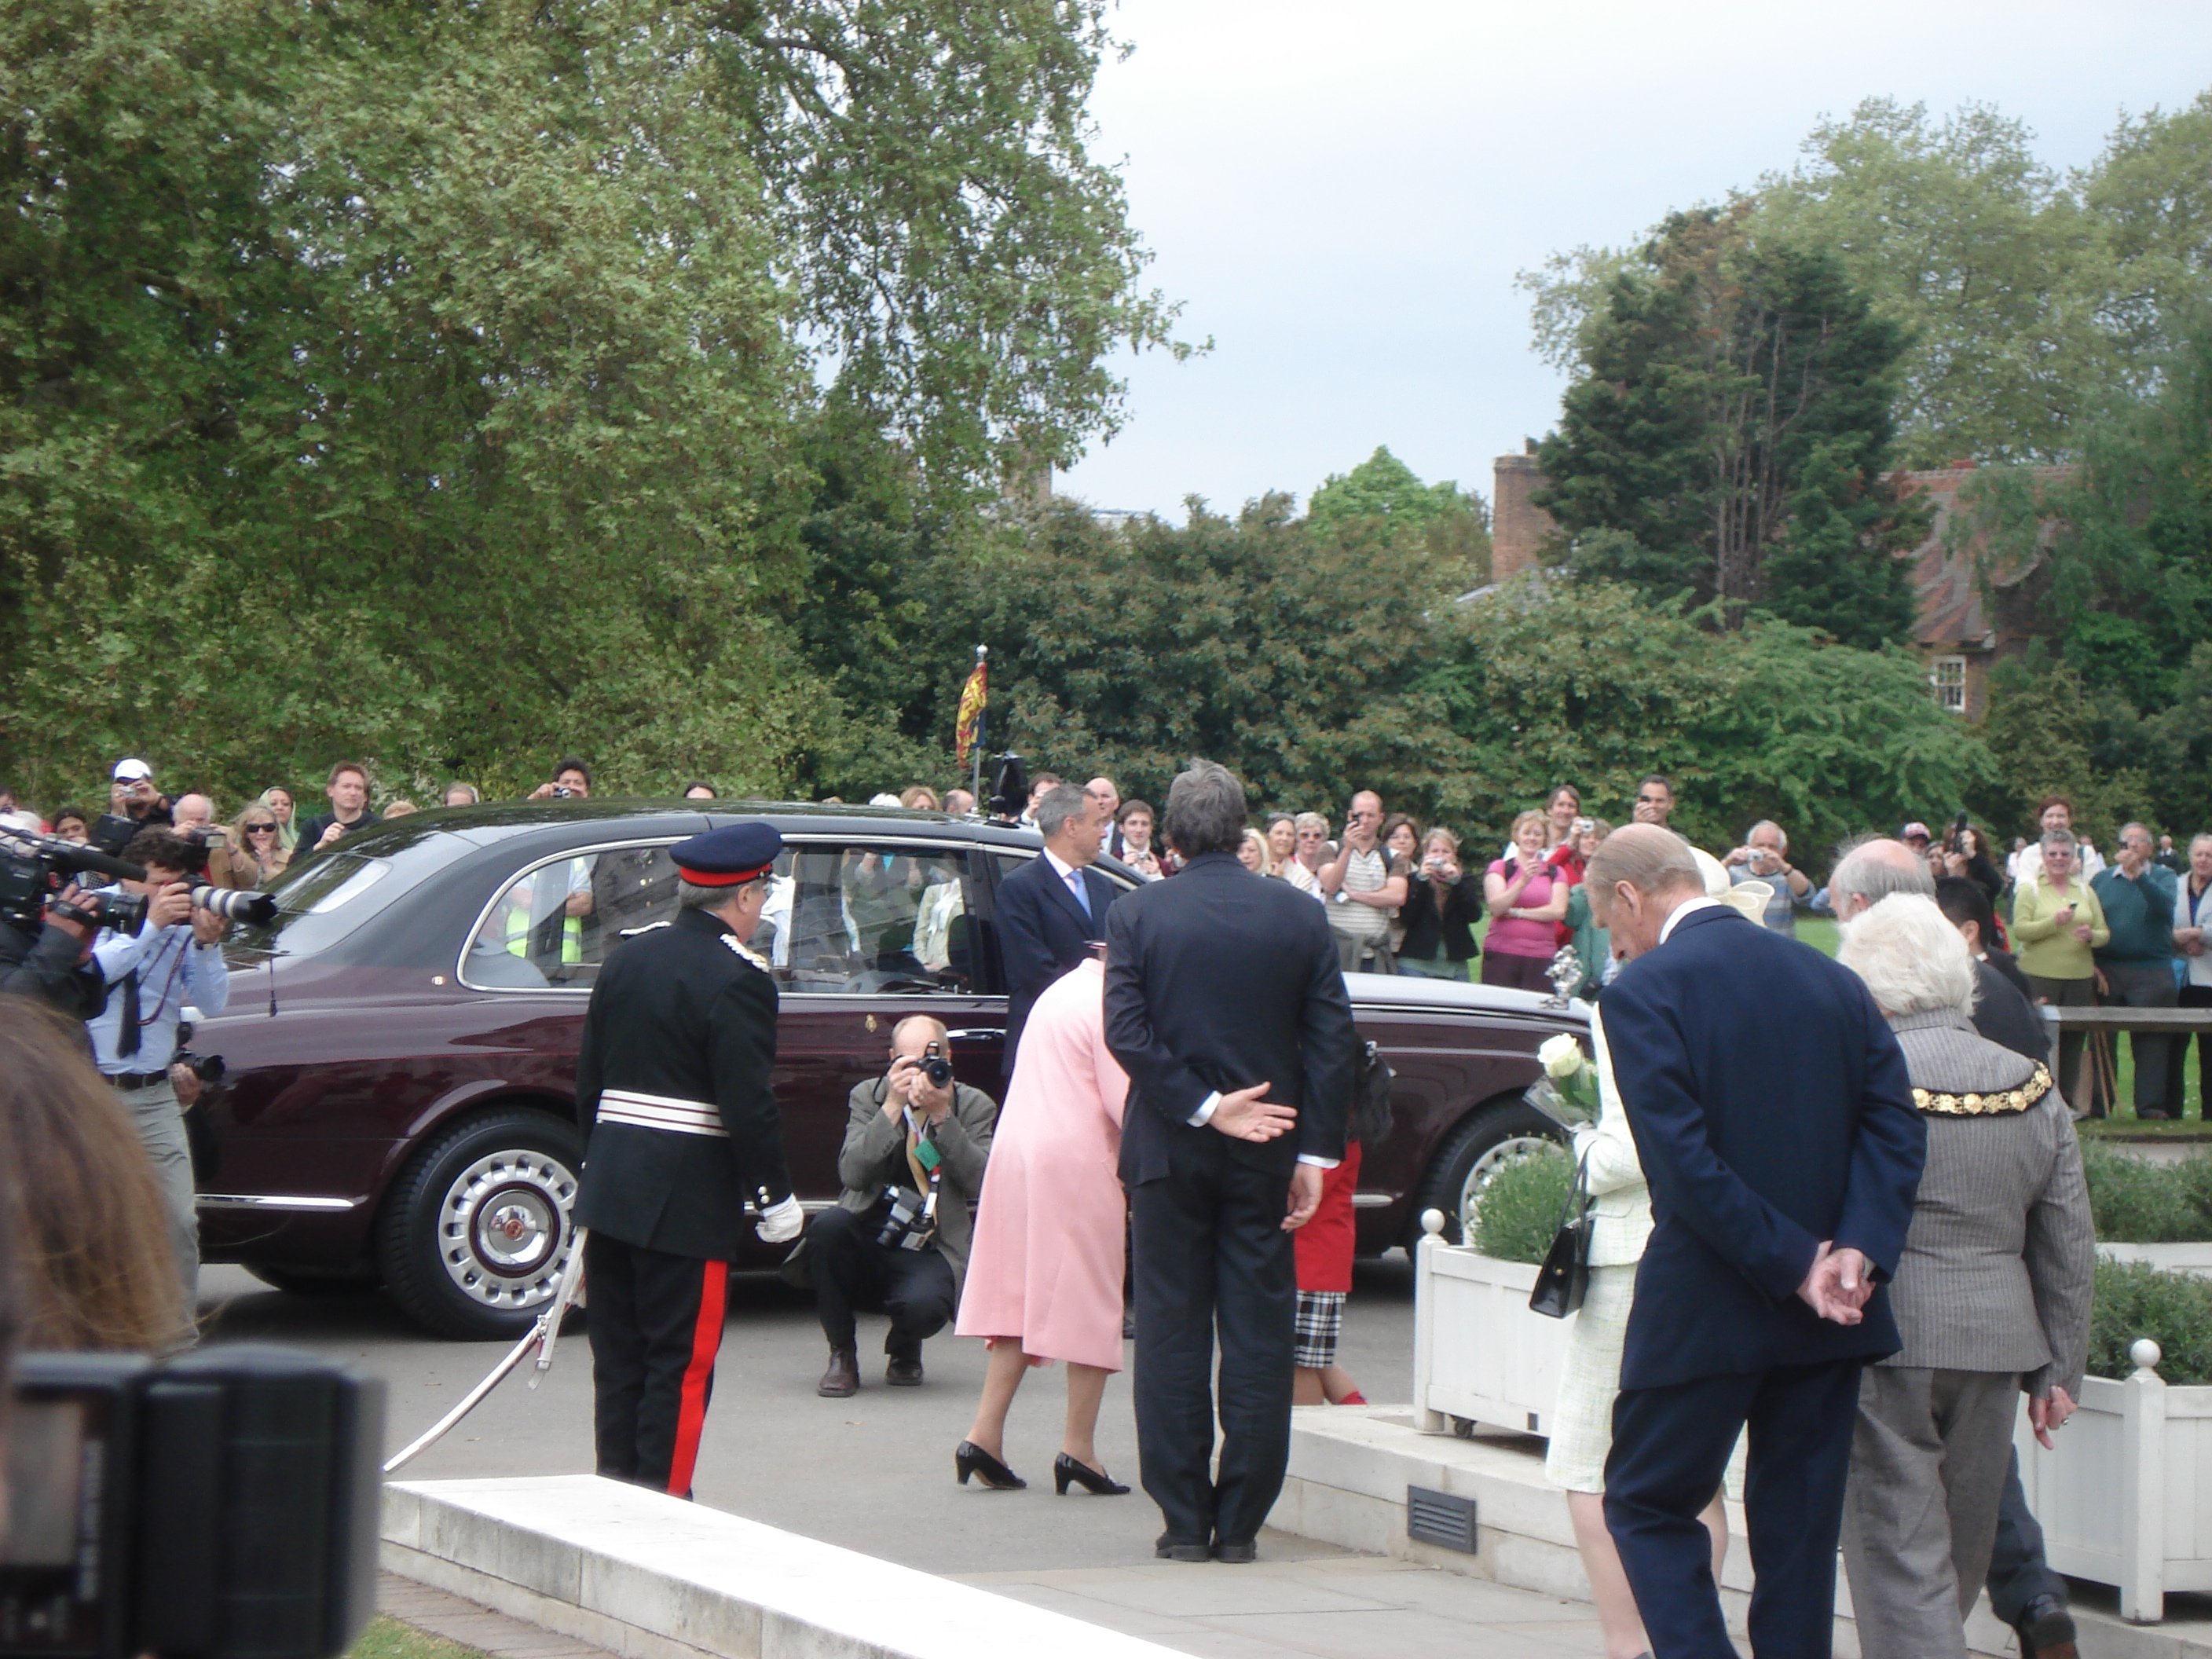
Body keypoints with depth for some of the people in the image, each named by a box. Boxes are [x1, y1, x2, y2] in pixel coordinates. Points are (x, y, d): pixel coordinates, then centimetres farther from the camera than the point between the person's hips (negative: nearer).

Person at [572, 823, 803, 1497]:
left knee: (619, 1359, 13)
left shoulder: (624, 959, 10)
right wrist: (775, 1195, -7)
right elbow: (748, 1104, -17)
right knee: (679, 1365, 0)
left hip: (610, 1189, 7)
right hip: (687, 1201, -7)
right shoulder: (737, 979, -14)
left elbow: (589, 1080, 15)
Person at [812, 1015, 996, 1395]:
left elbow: (981, 1182, -12)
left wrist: (942, 1117, -19)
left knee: (923, 1305, -35)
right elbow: (852, 1174, -11)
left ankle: (905, 1351, 8)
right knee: (828, 1225, -33)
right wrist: (892, 1107, -18)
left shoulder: (973, 1106, 4)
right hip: (866, 1243, 1)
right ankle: (842, 1356, -11)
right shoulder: (868, 1096, 5)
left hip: (928, 1253, -1)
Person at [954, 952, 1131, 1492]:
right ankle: (1078, 1448, 0)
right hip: (1076, 1163, -8)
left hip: (1016, 1154, 8)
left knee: (1021, 1299, 11)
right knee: (1087, 1303, -1)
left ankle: (985, 1434, 5)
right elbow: (1123, 1102, -15)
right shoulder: (1106, 1003, -11)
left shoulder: (1058, 992, 16)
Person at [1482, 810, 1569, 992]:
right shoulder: (1500, 868, 8)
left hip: (1541, 957, 1)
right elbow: (1496, 907, -7)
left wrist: (1516, 912, -4)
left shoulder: (1555, 874, 14)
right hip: (1501, 955, -1)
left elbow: (1559, 911, 0)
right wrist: (1523, 881, -19)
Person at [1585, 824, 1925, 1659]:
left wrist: (1797, 1265, -13)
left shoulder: (1643, 993, -9)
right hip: (1831, 1311, 5)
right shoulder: (1834, 980, 8)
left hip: (1705, 1308, -5)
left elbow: (1681, 1160, -17)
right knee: (1799, 1526, 11)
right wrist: (1858, 1252, -10)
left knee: (1648, 1504, 8)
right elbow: (1895, 1124, 0)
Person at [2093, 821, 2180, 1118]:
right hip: (2106, 972, 2)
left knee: (2151, 1039, -2)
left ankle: (2150, 1105, -1)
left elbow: (2164, 905, -16)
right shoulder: (2102, 879, 12)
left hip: (2151, 973, -2)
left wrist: (2138, 873, -24)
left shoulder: (2162, 878, 7)